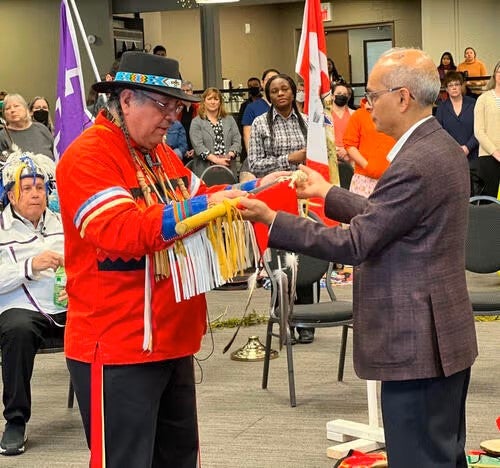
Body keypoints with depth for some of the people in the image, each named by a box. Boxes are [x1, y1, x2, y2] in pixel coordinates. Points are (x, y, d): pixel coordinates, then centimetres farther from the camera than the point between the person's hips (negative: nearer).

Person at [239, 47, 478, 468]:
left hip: (417, 344, -10)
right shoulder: (443, 147, 9)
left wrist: (271, 220, -16)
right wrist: (328, 193, 22)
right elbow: (383, 218, 17)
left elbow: (354, 244, -20)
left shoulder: (415, 164, -22)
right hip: (448, 338, 10)